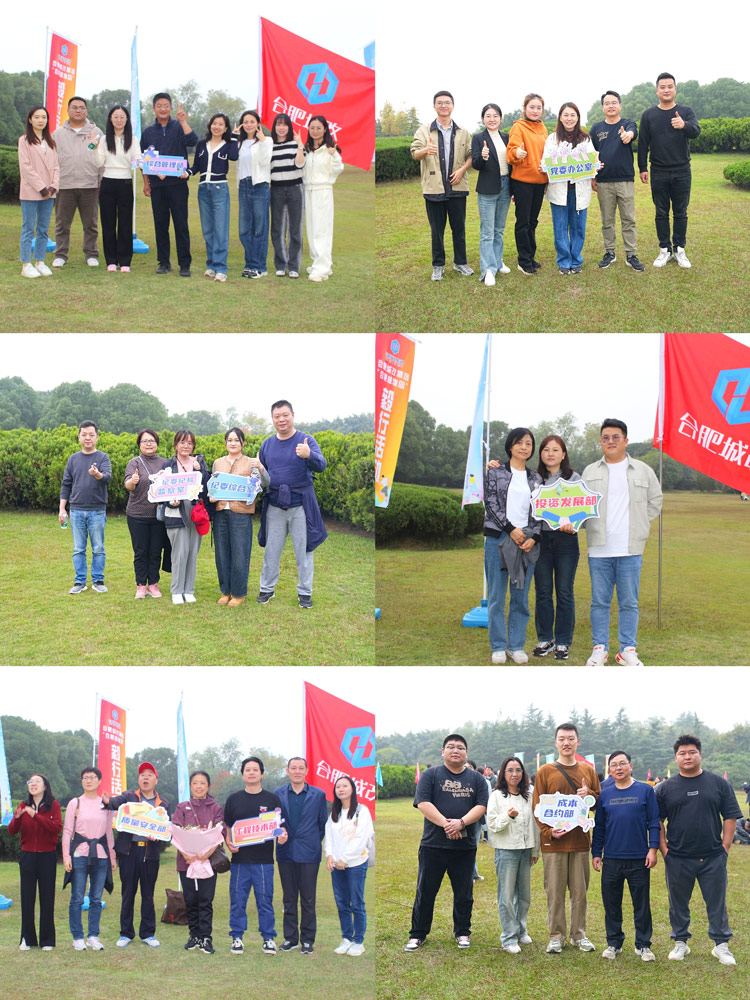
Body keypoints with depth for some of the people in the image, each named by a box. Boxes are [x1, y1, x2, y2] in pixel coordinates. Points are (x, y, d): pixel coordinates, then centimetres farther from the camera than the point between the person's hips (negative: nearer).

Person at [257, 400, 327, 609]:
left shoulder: (306, 441, -5)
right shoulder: (267, 444, 7)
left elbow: (321, 466, -21)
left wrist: (309, 455, -41)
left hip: (300, 504, -3)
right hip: (274, 505, 3)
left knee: (304, 550, 3)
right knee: (271, 550, 10)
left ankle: (305, 592, 14)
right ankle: (267, 588, 23)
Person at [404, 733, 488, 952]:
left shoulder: (476, 779, 10)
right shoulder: (430, 775, 4)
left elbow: (481, 806, -1)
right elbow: (423, 804, -8)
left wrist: (461, 822, -18)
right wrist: (445, 824, -19)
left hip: (465, 846, 2)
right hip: (433, 844, -2)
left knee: (464, 893, 9)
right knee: (425, 891, 3)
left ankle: (462, 932, 22)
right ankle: (418, 934, 12)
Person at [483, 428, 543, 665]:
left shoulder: (535, 478, 13)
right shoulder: (495, 472, 4)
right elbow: (491, 503, -3)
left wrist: (534, 537, -6)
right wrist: (511, 529, -11)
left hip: (526, 541, 3)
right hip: (498, 539, -3)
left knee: (521, 597, 4)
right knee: (496, 596, -1)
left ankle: (517, 646, 12)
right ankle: (498, 647, 7)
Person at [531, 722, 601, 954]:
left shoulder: (588, 770, 11)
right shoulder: (545, 771, 3)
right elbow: (537, 806, 0)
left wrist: (589, 795, -6)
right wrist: (548, 831, -13)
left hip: (580, 840, 2)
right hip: (554, 841, -2)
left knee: (580, 891, 6)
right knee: (555, 892, 0)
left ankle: (579, 935, 16)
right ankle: (556, 937, 7)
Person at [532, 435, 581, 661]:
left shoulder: (574, 479, 4)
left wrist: (572, 523, -20)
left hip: (566, 539, -2)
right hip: (540, 539, 2)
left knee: (564, 592, 1)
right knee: (543, 592, 6)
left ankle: (563, 642, 9)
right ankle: (545, 639, 17)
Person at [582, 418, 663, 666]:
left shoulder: (643, 471, 7)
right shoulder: (590, 472, 10)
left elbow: (655, 502, 15)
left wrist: (638, 526, 7)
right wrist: (591, 526, -2)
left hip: (630, 550, -1)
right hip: (598, 550, 1)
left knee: (629, 603, 3)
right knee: (599, 602, 5)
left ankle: (628, 650, 11)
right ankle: (600, 648, 13)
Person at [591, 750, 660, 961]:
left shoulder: (645, 790, 1)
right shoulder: (605, 794, 7)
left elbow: (654, 823, 1)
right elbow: (599, 826, 12)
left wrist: (653, 849, -6)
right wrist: (596, 853, 8)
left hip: (639, 859, -2)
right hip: (611, 859, 2)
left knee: (642, 904, 3)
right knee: (611, 904, 8)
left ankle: (643, 945, 14)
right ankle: (614, 943, 20)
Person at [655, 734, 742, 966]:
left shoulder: (719, 783, 3)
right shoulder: (666, 788, 4)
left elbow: (730, 817, 4)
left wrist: (725, 846, -2)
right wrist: (663, 847, -2)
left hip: (713, 857, -1)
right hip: (678, 858, 1)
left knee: (717, 902, 4)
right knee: (678, 903, 9)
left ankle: (721, 945, 14)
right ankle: (680, 942, 22)